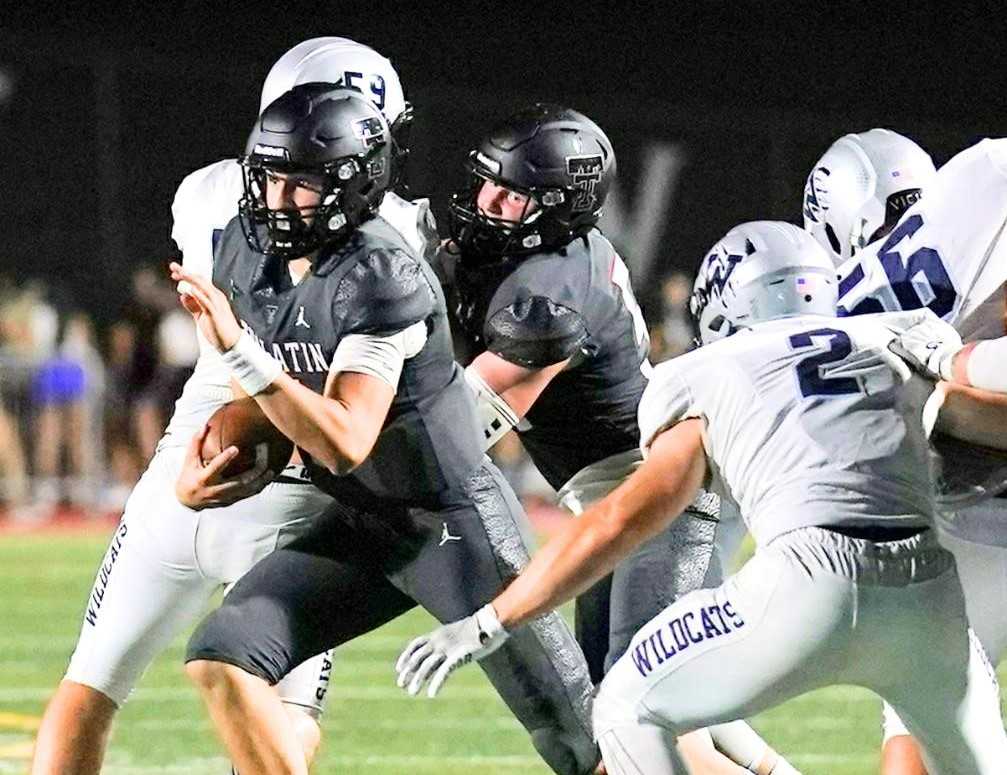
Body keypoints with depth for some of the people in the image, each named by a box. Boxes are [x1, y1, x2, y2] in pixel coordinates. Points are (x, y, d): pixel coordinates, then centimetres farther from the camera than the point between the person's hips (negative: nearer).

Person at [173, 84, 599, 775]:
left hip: (455, 523, -7)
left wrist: (239, 350, -35)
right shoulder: (245, 254, -2)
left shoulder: (382, 277, -25)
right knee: (221, 658, -11)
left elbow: (345, 444, -31)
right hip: (359, 528, 7)